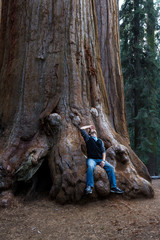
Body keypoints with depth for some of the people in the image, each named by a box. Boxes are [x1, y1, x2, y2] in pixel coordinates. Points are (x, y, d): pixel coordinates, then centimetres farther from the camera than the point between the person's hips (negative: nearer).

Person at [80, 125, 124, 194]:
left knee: (111, 167, -17)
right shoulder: (88, 138, 15)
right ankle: (89, 187, -38)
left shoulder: (100, 141, 22)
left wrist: (103, 160, -5)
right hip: (91, 159, -3)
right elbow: (81, 129, 10)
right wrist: (89, 126, 27)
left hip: (100, 159, 3)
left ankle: (113, 187, -16)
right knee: (90, 166, -36)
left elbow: (103, 151, 11)